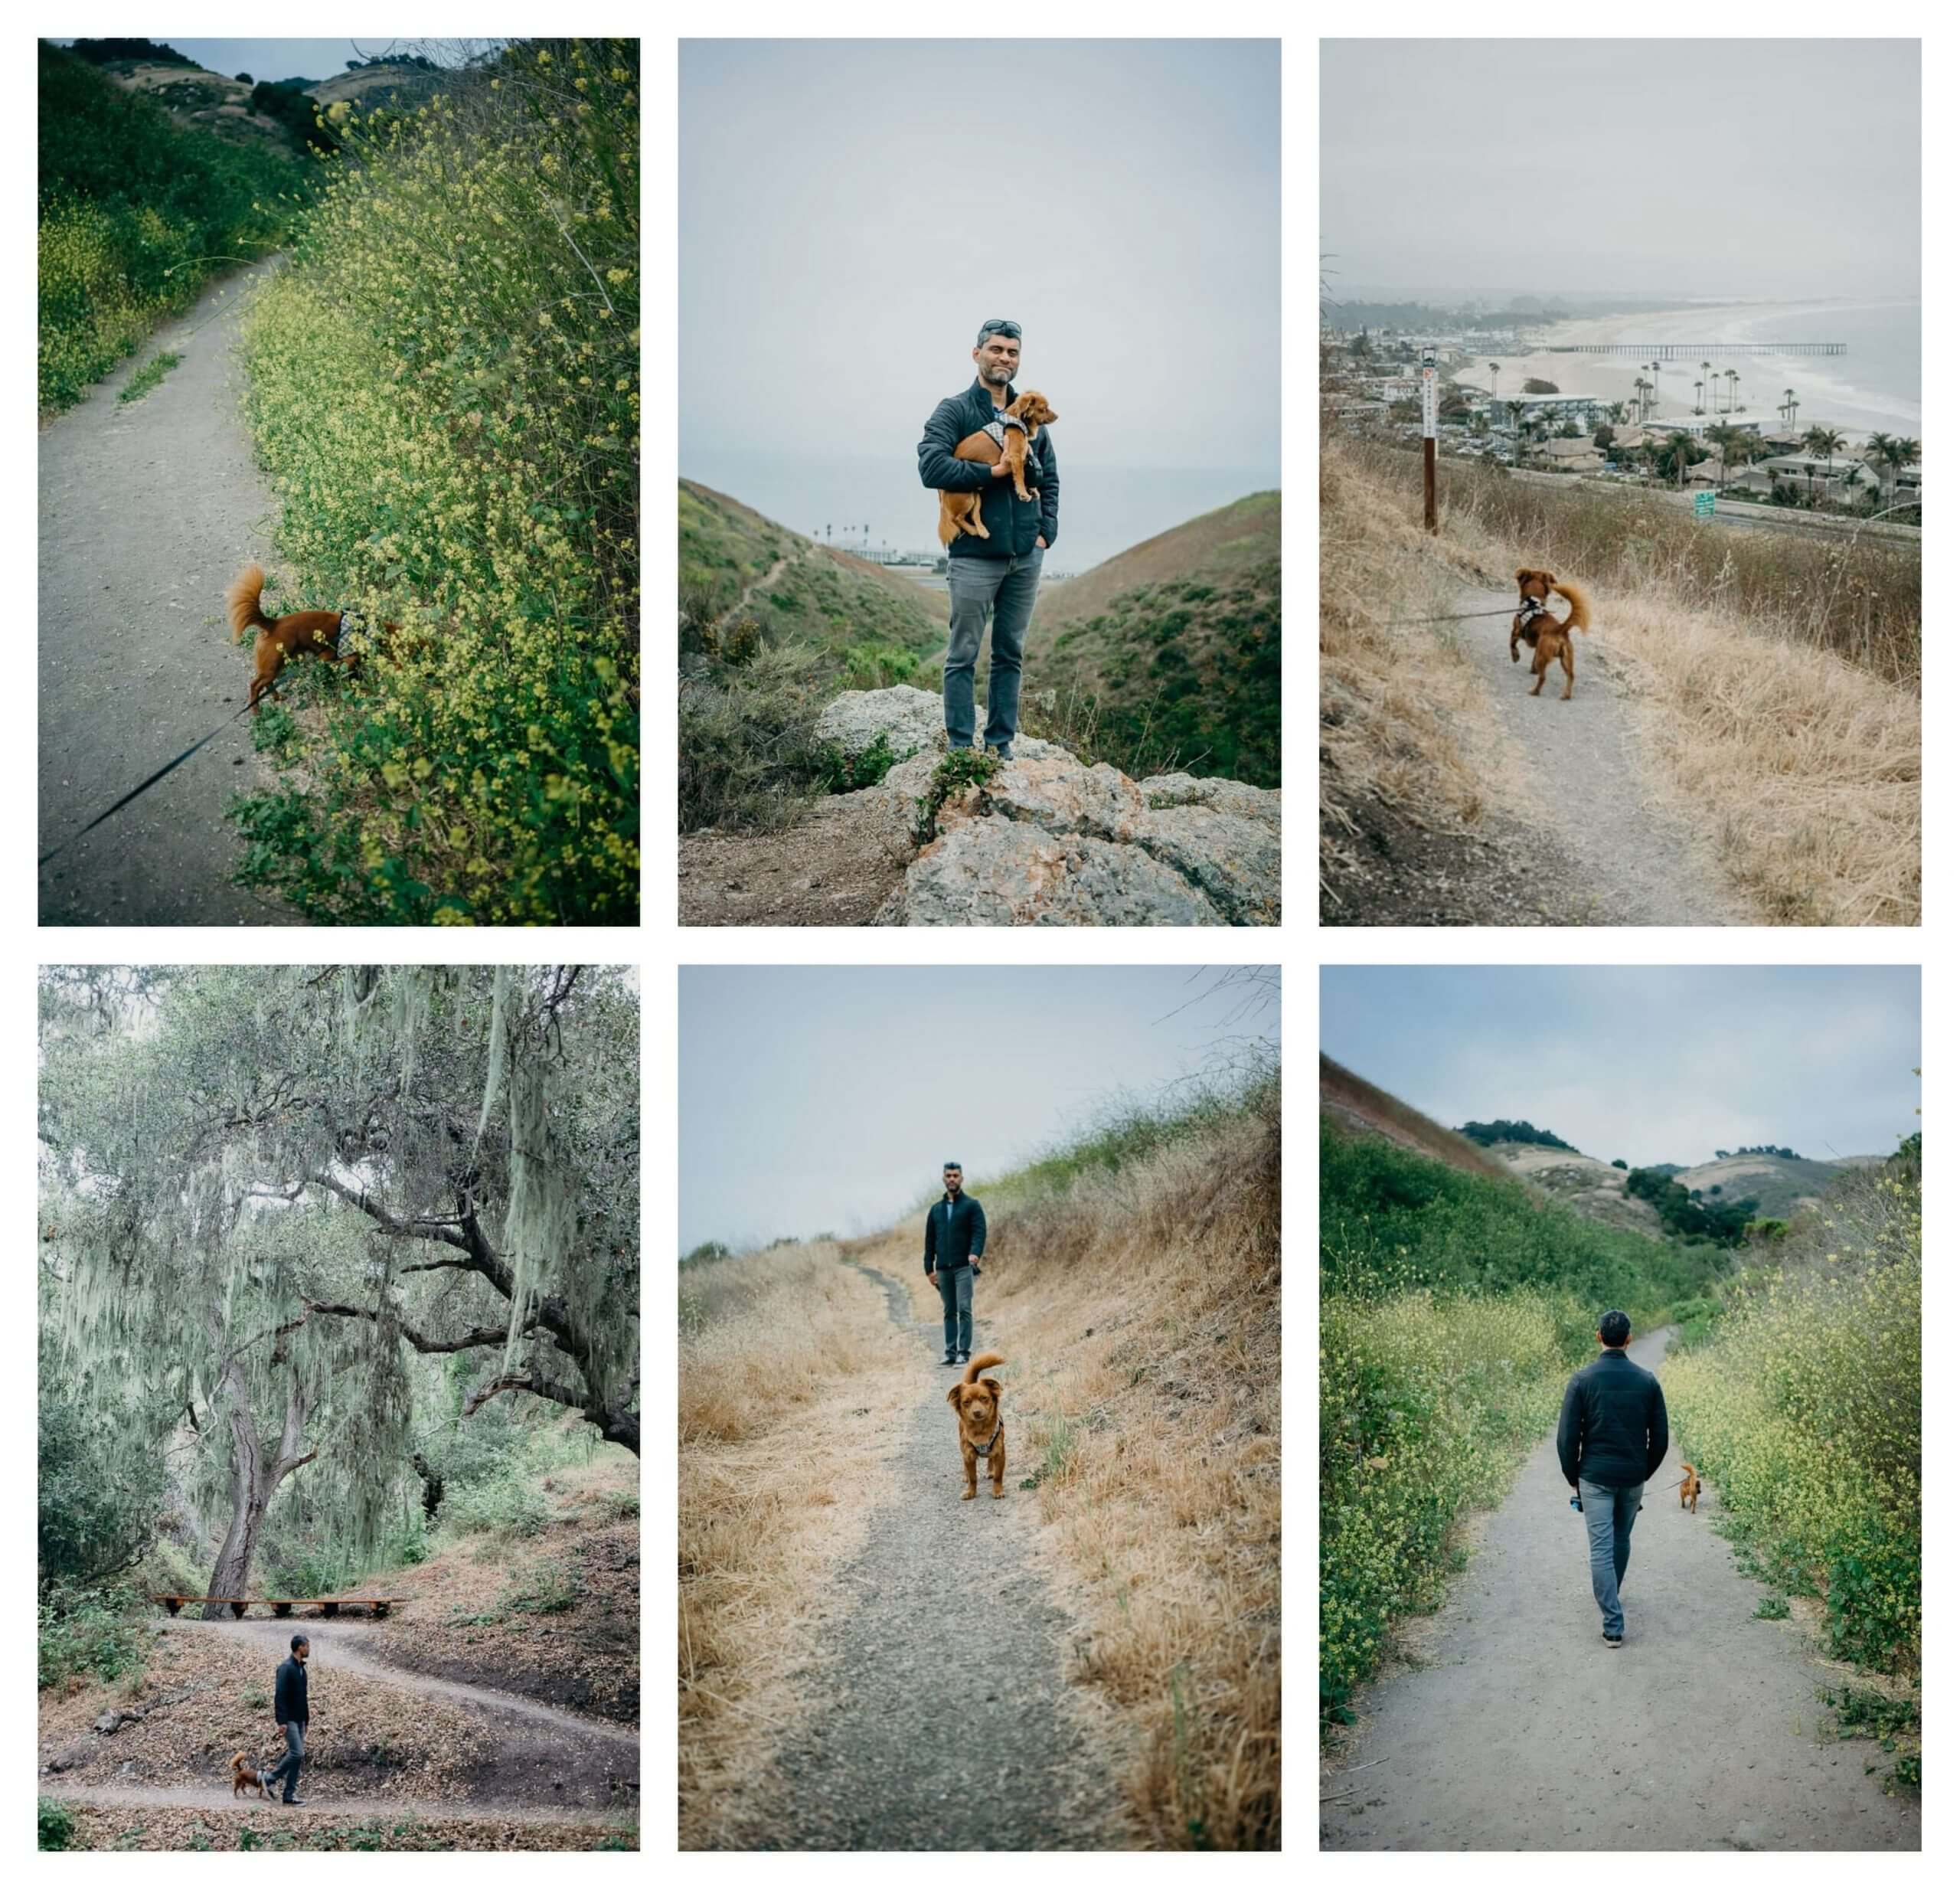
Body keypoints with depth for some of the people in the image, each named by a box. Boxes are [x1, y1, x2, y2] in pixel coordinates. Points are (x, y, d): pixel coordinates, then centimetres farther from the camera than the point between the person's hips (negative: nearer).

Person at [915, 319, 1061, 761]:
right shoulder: (954, 412, -3)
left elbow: (1050, 480, 19)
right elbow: (931, 467, -17)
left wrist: (1046, 532, 6)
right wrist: (992, 471, -17)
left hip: (1026, 557, 5)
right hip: (974, 555, -5)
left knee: (1010, 654, 10)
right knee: (963, 655, -1)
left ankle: (1002, 746, 17)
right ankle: (961, 749, 3)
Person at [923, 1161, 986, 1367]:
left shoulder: (971, 1205, 2)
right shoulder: (936, 1209, 16)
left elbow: (980, 1231, -10)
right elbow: (930, 1240, 17)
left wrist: (975, 1253, -28)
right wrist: (929, 1268, 11)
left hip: (964, 1267, -4)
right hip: (943, 1269, 4)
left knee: (964, 1309, -11)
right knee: (950, 1312, 7)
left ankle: (964, 1352, -11)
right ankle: (951, 1352, 9)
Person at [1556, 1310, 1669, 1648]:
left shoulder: (1582, 1380, -9)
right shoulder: (1647, 1380, -1)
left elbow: (1568, 1436, -7)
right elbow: (1660, 1438, 3)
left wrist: (1572, 1477, 7)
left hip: (1595, 1476, -3)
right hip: (1633, 1477, 3)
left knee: (1601, 1547, -3)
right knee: (1622, 1539, 23)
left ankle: (1613, 1625, -10)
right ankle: (1610, 1599, 42)